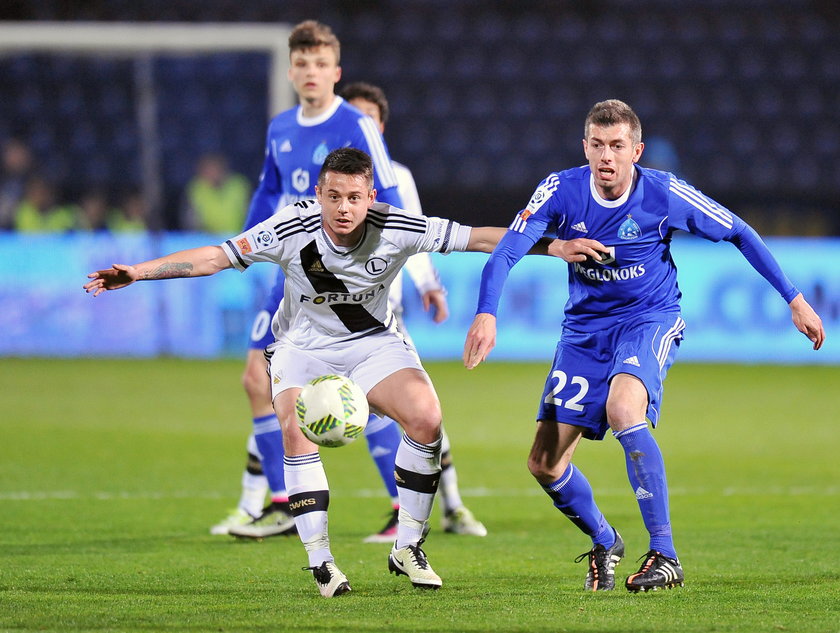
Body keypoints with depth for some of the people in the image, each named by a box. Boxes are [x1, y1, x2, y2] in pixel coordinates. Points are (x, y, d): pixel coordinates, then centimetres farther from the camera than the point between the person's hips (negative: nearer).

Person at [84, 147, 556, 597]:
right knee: (296, 429, -27)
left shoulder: (397, 229, -22)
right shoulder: (292, 230, -24)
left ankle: (407, 551, -6)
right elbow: (215, 257, -22)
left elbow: (479, 238, -15)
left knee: (426, 419, -22)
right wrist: (136, 273, -28)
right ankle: (321, 562, -18)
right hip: (304, 343, -1)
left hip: (375, 341, 1)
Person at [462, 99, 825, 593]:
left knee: (622, 409, -35)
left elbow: (738, 233, -4)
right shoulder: (562, 190, -13)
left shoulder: (665, 194, -16)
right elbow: (506, 251, -18)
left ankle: (665, 556, -27)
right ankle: (605, 542, 29)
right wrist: (487, 314, -37)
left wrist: (794, 299, -1)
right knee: (544, 463, -2)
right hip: (585, 326, 4)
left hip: (650, 319, -4)